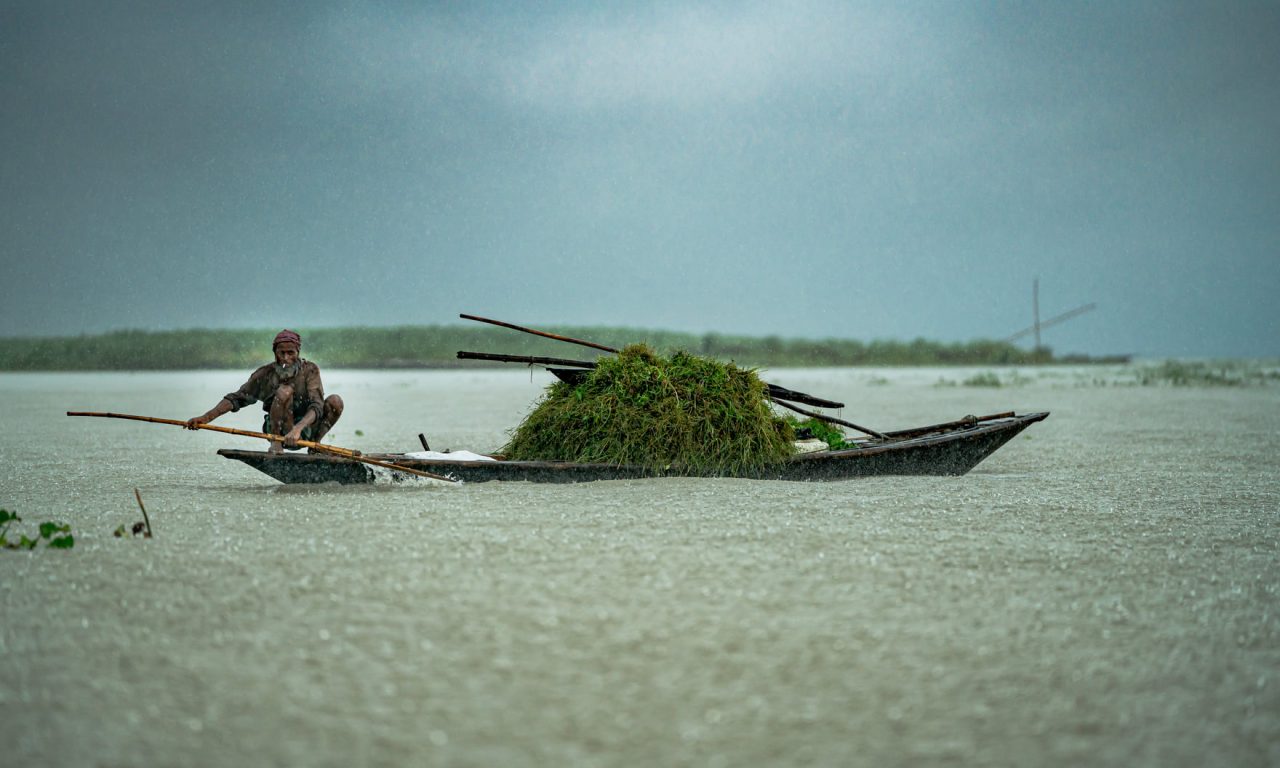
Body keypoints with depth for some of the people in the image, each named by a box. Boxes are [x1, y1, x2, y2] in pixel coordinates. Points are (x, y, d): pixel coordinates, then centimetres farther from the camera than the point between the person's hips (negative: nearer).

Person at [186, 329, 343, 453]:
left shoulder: (309, 370, -10)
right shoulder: (267, 373, -6)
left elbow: (316, 406, -23)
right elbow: (237, 398, -4)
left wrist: (297, 428, -42)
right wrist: (205, 418, -15)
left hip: (305, 429, 1)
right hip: (280, 430, -1)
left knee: (335, 401, -22)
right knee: (285, 391, -27)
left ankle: (315, 445, -6)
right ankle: (276, 444, -20)